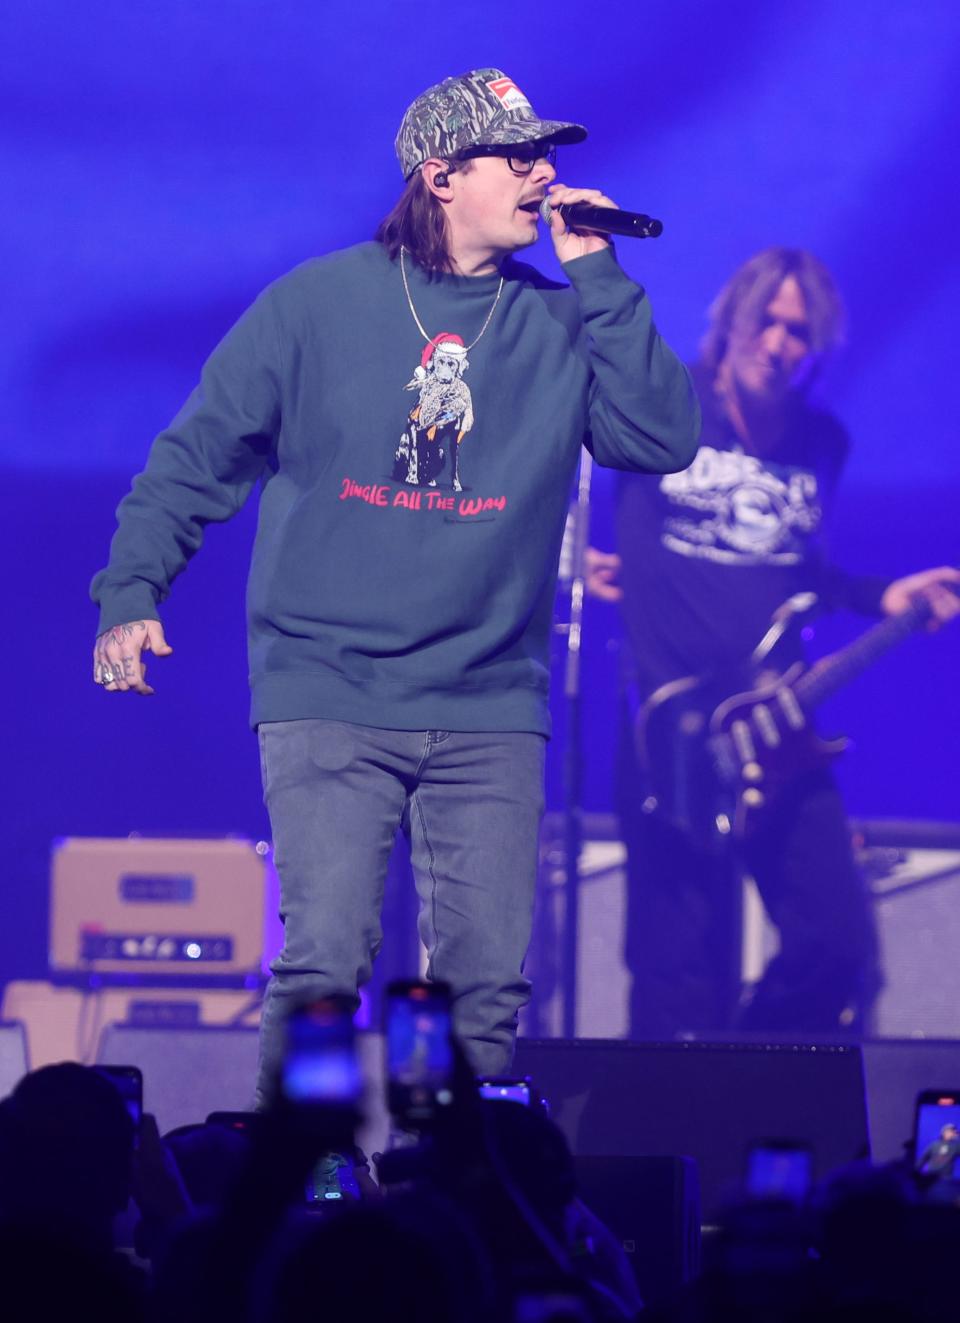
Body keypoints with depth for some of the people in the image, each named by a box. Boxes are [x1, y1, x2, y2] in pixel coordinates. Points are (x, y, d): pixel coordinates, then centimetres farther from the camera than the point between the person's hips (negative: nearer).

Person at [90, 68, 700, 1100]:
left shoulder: (563, 324, 8)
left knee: (488, 980, -3)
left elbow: (663, 441, -5)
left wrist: (595, 274, -6)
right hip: (329, 700, -2)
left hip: (490, 713, 3)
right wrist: (131, 594, -4)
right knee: (327, 961, -12)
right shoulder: (318, 304, 2)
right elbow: (196, 457, 6)